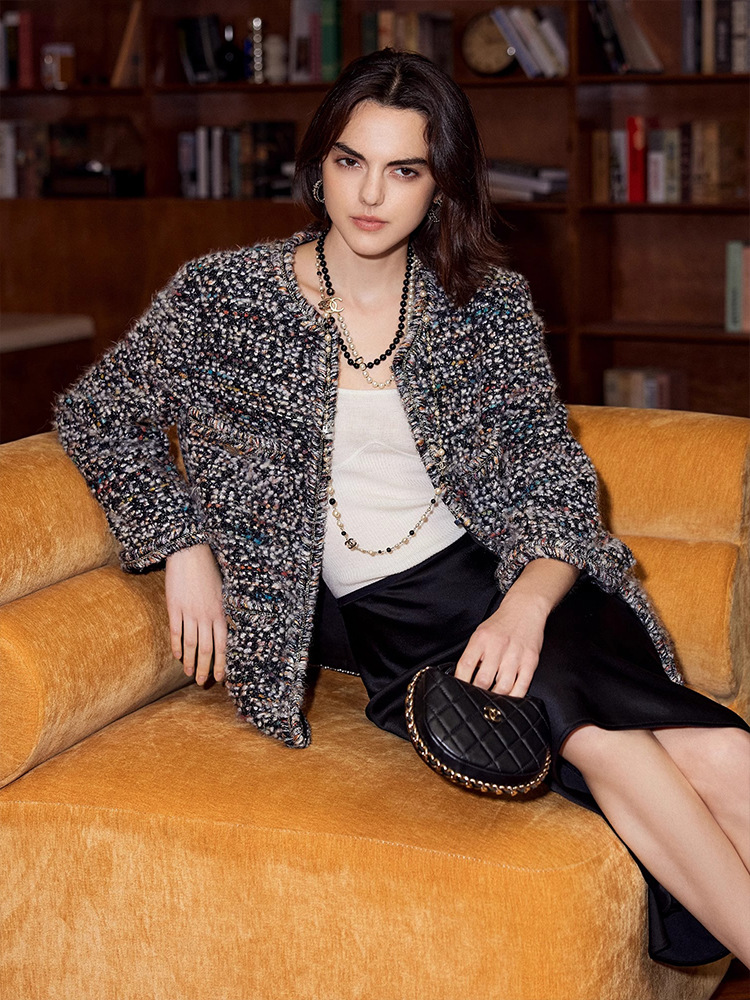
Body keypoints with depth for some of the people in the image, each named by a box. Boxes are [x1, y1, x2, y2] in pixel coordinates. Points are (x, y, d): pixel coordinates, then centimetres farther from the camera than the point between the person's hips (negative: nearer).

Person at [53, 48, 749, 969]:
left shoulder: (489, 305, 6)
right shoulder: (224, 295, 3)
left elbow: (554, 484, 3)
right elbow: (95, 411, 13)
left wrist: (526, 605, -18)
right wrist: (182, 545, 0)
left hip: (505, 580, 2)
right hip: (369, 618, -2)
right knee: (597, 734, -31)